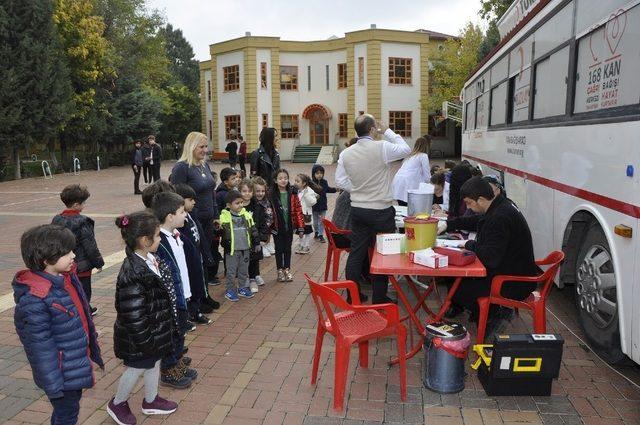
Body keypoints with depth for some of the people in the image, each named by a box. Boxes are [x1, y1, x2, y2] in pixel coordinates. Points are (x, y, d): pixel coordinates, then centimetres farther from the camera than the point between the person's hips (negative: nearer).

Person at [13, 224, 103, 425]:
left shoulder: (67, 277, -3)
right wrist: (53, 385, -17)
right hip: (62, 373, -7)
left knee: (71, 407, 25)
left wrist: (92, 346, 18)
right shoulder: (34, 299, -28)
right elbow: (40, 346, -23)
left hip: (77, 363, 7)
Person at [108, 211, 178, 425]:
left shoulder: (151, 259, -2)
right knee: (137, 368, 13)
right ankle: (117, 404, 39)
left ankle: (151, 401, 45)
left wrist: (167, 325, 19)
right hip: (140, 334, -9)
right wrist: (144, 340, -20)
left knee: (154, 362, 24)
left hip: (156, 328, 9)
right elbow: (132, 314, -28)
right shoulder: (133, 273, -32)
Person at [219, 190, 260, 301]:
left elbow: (253, 230, 10)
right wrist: (219, 229, -24)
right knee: (231, 272, 6)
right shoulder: (224, 216, -10)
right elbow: (221, 232, -3)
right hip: (231, 250, -4)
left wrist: (256, 243, 11)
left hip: (245, 249, 4)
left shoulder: (246, 215, 2)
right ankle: (230, 291, 19)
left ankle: (243, 288, 31)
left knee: (244, 271, 16)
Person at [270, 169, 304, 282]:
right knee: (279, 249, 10)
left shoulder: (292, 193, -4)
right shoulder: (272, 194, -8)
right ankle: (280, 271, 23)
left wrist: (301, 227, -4)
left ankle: (287, 270, 26)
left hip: (289, 227, 1)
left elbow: (298, 210, -2)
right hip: (277, 228, -1)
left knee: (288, 248, 13)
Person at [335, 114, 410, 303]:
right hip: (381, 211, -5)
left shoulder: (346, 153, -2)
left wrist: (357, 190, 11)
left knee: (356, 252, 13)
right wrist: (387, 131, 6)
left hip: (358, 209, 5)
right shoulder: (382, 147, -16)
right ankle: (379, 297, 16)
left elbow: (340, 181, 3)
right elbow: (405, 149, 1)